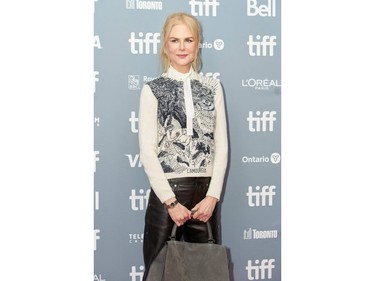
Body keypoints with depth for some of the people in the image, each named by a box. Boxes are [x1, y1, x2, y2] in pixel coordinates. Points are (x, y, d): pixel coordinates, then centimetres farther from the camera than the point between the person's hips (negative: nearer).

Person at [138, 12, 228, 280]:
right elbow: (147, 151, -5)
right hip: (166, 191, -2)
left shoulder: (212, 86, 8)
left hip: (205, 192, 3)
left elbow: (221, 144, 5)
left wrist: (213, 196, -5)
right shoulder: (152, 90, 0)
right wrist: (171, 201, -11)